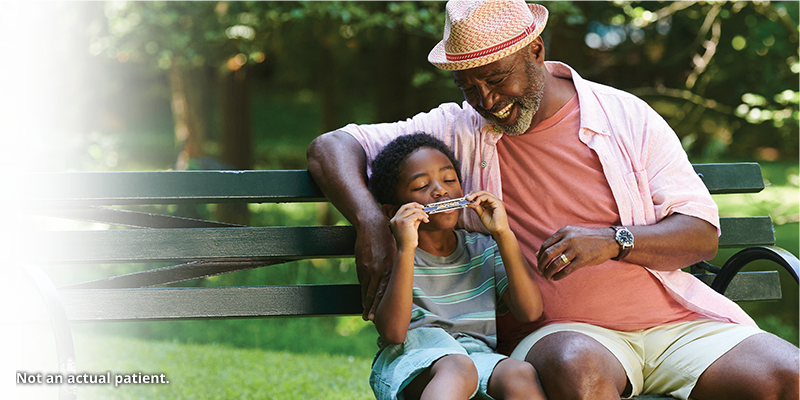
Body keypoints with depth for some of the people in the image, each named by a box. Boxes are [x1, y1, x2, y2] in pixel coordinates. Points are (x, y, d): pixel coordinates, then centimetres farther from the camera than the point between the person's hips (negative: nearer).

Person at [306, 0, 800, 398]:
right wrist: (370, 222, -14)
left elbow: (703, 234, 5)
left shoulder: (627, 117, 9)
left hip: (673, 320, 2)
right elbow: (331, 147, 6)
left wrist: (614, 241, -14)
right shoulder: (458, 132, 9)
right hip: (558, 331, -2)